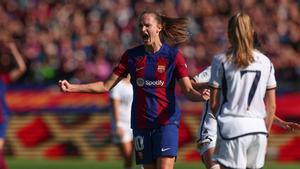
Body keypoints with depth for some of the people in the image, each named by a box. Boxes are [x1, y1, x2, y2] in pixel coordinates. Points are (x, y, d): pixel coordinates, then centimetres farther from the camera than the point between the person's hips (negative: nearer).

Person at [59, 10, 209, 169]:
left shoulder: (173, 55, -2)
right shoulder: (131, 55, 7)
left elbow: (188, 90, -6)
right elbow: (106, 86, 8)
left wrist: (200, 96, -30)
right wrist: (72, 88, -1)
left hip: (166, 122, -3)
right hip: (141, 125, 4)